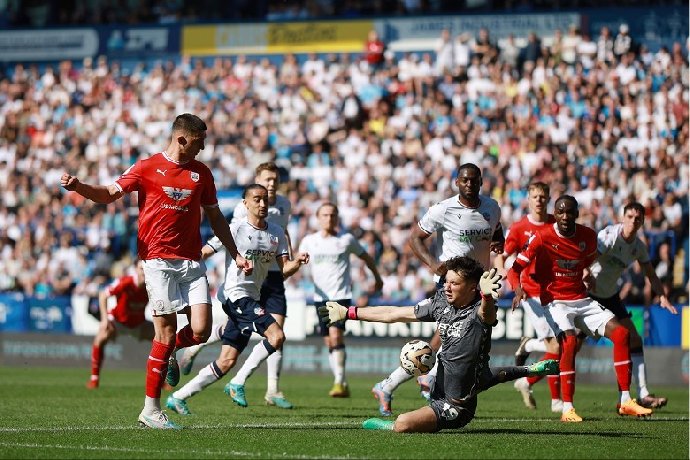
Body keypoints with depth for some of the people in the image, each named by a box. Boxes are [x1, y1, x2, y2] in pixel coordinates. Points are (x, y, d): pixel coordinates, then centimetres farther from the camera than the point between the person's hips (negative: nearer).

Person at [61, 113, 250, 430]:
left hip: (192, 261, 4)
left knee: (200, 330, -10)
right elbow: (108, 194, 2)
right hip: (159, 260, -4)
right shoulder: (148, 167, 2)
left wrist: (236, 255, 20)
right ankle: (151, 409, 0)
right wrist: (78, 186, -17)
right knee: (166, 333, -8)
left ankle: (170, 353, 26)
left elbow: (215, 217, 22)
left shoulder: (202, 173, 14)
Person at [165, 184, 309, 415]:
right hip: (235, 294, -7)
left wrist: (297, 262, -14)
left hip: (252, 299, 7)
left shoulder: (277, 233, 10)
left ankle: (178, 397, 12)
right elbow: (203, 253, -7)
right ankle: (238, 384, -12)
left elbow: (284, 270, 7)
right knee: (276, 335, -22)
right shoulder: (236, 229, -8)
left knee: (227, 361, 5)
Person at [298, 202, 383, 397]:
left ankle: (340, 381, -24)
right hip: (320, 297, 4)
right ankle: (342, 386, 15)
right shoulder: (309, 241, 8)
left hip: (341, 295, -4)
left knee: (335, 335, -22)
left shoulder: (346, 239, 2)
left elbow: (365, 257, 17)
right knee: (329, 342, 6)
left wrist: (377, 277, 29)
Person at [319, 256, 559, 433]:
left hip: (457, 404, -9)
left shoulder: (479, 312, -27)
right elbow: (393, 314, 2)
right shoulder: (441, 302, -7)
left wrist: (487, 296, -77)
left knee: (403, 424, -22)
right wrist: (347, 312, 5)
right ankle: (524, 371, 27)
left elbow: (487, 313, -53)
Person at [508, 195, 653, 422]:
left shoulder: (588, 236, 2)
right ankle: (567, 409, -25)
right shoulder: (542, 238, -12)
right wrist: (518, 289, -29)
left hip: (582, 299, 5)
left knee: (621, 333, -9)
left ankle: (625, 401, -3)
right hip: (555, 302, -5)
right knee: (569, 341, -31)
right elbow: (515, 269, -13)